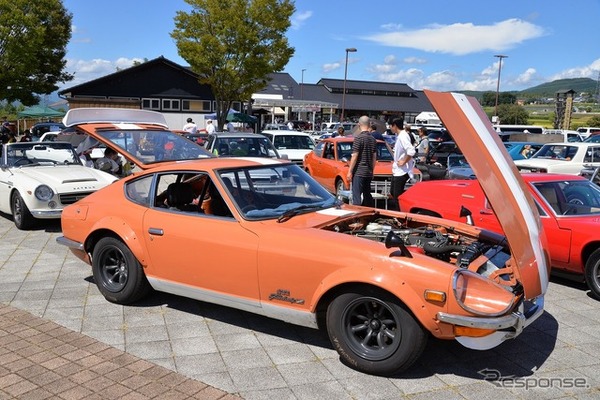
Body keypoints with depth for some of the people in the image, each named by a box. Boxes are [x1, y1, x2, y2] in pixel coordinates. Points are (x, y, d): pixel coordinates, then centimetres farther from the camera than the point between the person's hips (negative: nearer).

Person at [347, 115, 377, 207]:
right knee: (367, 195, 16)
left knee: (356, 196, -7)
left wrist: (350, 171, -8)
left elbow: (354, 156, -13)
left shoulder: (358, 138, -11)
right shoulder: (373, 139, 10)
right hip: (369, 172, 7)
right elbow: (374, 157, 14)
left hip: (359, 172, -7)